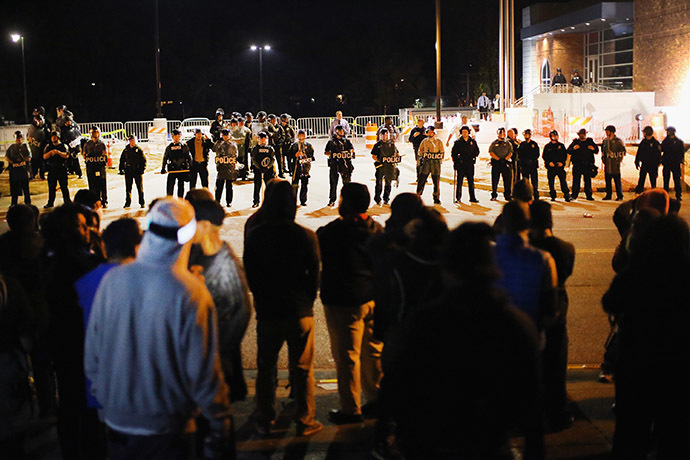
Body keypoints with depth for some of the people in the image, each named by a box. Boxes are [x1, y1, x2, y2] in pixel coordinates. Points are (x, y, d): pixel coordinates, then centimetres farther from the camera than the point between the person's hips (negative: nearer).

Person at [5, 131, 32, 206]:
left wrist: (22, 162, -11)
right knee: (14, 186, 6)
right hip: (13, 169, 1)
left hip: (23, 168, -1)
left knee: (25, 186, 1)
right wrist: (13, 163, -5)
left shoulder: (25, 146, 7)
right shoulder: (11, 147, 11)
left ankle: (28, 202, 6)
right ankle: (14, 203, 12)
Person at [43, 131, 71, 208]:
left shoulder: (63, 146, 5)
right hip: (51, 169, 3)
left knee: (64, 187, -3)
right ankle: (50, 203, 13)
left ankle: (67, 201, 3)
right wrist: (50, 152, -14)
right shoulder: (48, 147, 13)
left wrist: (58, 152, -21)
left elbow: (66, 155, -9)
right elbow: (44, 157, 2)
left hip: (61, 169, -3)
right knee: (51, 187, 7)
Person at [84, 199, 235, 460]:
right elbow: (204, 372, -15)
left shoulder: (112, 280, -5)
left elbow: (92, 353, 5)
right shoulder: (191, 294, -19)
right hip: (164, 426, -4)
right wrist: (221, 426, -3)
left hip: (117, 419, 4)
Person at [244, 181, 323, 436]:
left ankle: (265, 420, 21)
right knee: (302, 369, 9)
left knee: (265, 368, 14)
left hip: (267, 312, 2)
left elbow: (249, 274, 5)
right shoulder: (306, 236, -11)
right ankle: (305, 421, 15)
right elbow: (314, 274, -3)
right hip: (299, 312, -1)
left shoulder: (254, 236, -5)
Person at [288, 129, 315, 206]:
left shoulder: (308, 146, 7)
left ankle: (303, 200, 15)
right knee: (294, 185, -4)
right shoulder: (294, 145, 6)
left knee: (304, 185, 5)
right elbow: (288, 155, 2)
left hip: (305, 168, 1)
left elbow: (312, 156, 8)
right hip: (296, 167, -1)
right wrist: (295, 155, -14)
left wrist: (309, 159, -13)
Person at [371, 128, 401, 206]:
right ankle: (377, 199, 7)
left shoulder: (392, 144, 11)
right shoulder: (377, 145, 3)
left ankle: (386, 199, 16)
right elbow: (373, 155, 2)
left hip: (390, 166, 2)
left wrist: (397, 157, -5)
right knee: (379, 182, -3)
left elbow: (397, 153, 17)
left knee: (388, 183, 7)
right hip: (380, 166, -2)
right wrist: (378, 160, -14)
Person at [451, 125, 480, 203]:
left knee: (471, 181, 4)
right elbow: (453, 153, 5)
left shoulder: (473, 141, 8)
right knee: (459, 181, 0)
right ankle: (458, 198, 5)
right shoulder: (458, 142, 3)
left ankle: (472, 198, 8)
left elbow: (477, 151, 17)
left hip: (470, 164, 2)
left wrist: (473, 157, 2)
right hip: (461, 164, -2)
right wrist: (456, 161, -2)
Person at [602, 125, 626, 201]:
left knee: (617, 180, -2)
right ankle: (608, 195, 17)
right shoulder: (605, 141, 12)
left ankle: (620, 196, 2)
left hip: (615, 164, -6)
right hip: (607, 164, 6)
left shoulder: (618, 141, -5)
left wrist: (619, 160, -6)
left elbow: (623, 151, -2)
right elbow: (602, 151, 26)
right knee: (607, 180, 9)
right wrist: (603, 158, 16)